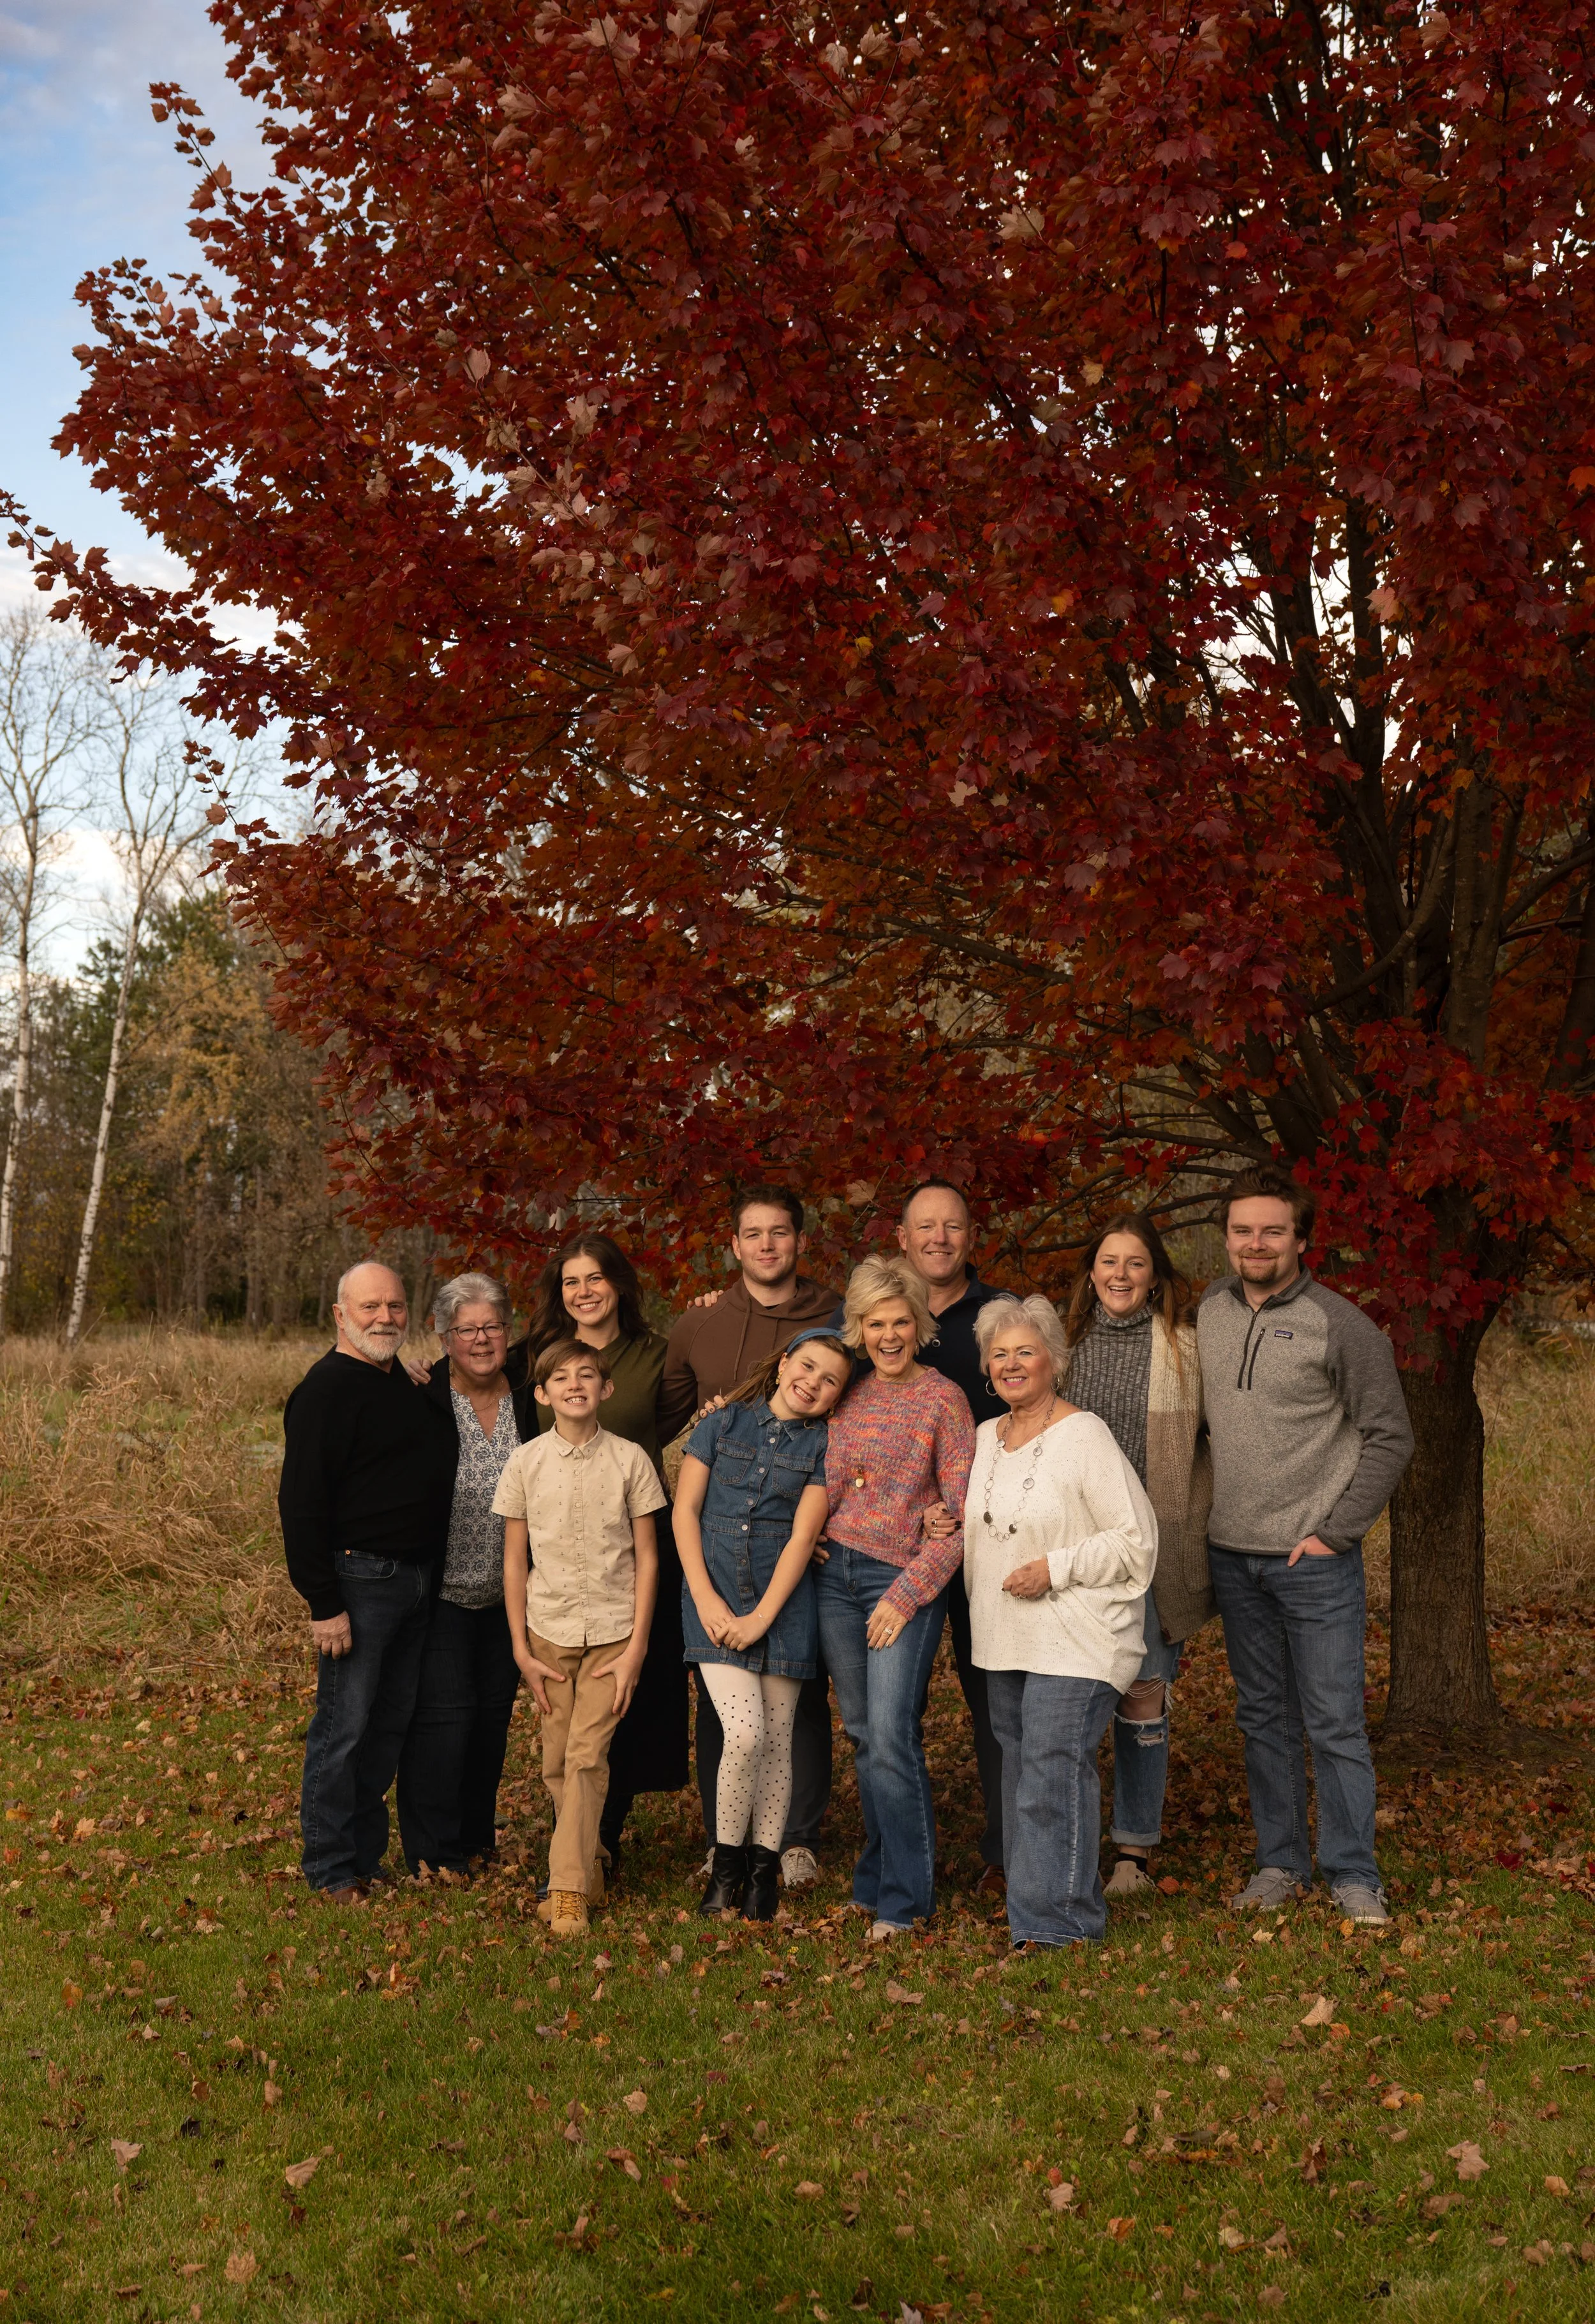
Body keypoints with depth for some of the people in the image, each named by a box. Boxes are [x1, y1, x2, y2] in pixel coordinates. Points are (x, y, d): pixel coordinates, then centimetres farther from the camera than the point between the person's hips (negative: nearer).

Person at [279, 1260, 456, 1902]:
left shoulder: (406, 1384, 14)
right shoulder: (327, 1390, -13)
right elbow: (300, 1504, -17)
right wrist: (323, 1604, -20)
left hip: (417, 1579, 8)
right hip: (359, 1579, -8)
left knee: (392, 1724, 14)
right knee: (344, 1725, -2)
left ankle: (366, 1853, 25)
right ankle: (330, 1867, 10)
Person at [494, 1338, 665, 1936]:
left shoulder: (630, 1460, -3)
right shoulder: (525, 1463, 0)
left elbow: (647, 1557, 1)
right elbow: (515, 1562, 4)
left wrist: (637, 1646, -4)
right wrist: (521, 1650, 1)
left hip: (613, 1630, -2)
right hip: (549, 1630, 2)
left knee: (586, 1755, -10)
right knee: (558, 1763, 5)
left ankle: (569, 1889, -4)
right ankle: (587, 1862, 24)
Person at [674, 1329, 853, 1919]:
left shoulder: (823, 1446, 3)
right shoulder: (723, 1423, 5)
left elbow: (802, 1538, -4)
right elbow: (685, 1510, 3)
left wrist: (762, 1616, -11)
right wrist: (705, 1598, -6)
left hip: (784, 1604, 1)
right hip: (716, 1599, -1)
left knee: (776, 1740, 4)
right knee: (744, 1733, -12)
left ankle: (764, 1870, 19)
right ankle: (725, 1864, 7)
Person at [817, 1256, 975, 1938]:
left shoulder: (942, 1399, -6)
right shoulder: (846, 1395, 8)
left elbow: (963, 1517, -9)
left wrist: (906, 1595, -13)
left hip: (904, 1581, -5)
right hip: (835, 1576, 5)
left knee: (890, 1737, -11)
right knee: (862, 1734, 11)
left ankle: (902, 1897, 1)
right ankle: (877, 1874, 24)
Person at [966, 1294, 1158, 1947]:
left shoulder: (1084, 1435, -10)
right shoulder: (985, 1438, 12)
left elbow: (1135, 1537, -12)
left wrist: (1056, 1569, -17)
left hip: (1074, 1641, -7)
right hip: (1004, 1640, 7)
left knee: (1052, 1775, -10)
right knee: (1019, 1770, 12)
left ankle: (1055, 1920, -2)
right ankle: (1035, 1906, 23)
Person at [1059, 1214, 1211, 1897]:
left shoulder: (1185, 1346, 0)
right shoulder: (1066, 1341, 8)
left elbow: (1216, 1439, 6)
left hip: (1152, 1543, -2)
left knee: (1143, 1694, 1)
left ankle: (1135, 1851, 13)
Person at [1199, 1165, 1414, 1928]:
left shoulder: (1339, 1323, -9)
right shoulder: (1209, 1314, 6)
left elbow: (1390, 1437, -7)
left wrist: (1335, 1531, -11)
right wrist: (1212, 1515, 8)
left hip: (1316, 1559, -5)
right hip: (1233, 1556, 5)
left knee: (1335, 1723, 0)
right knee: (1264, 1719, 13)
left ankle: (1353, 1875, 12)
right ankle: (1280, 1863, 23)